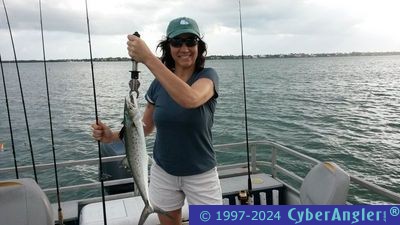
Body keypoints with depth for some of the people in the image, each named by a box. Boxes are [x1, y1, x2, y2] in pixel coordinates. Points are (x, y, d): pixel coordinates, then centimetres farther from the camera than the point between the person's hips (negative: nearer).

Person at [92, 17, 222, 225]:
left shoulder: (208, 76, -13)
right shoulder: (158, 84, -2)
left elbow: (190, 99, -36)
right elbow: (145, 127, 7)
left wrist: (148, 58, -36)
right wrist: (112, 136, -11)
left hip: (201, 175, -3)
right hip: (163, 174, 3)